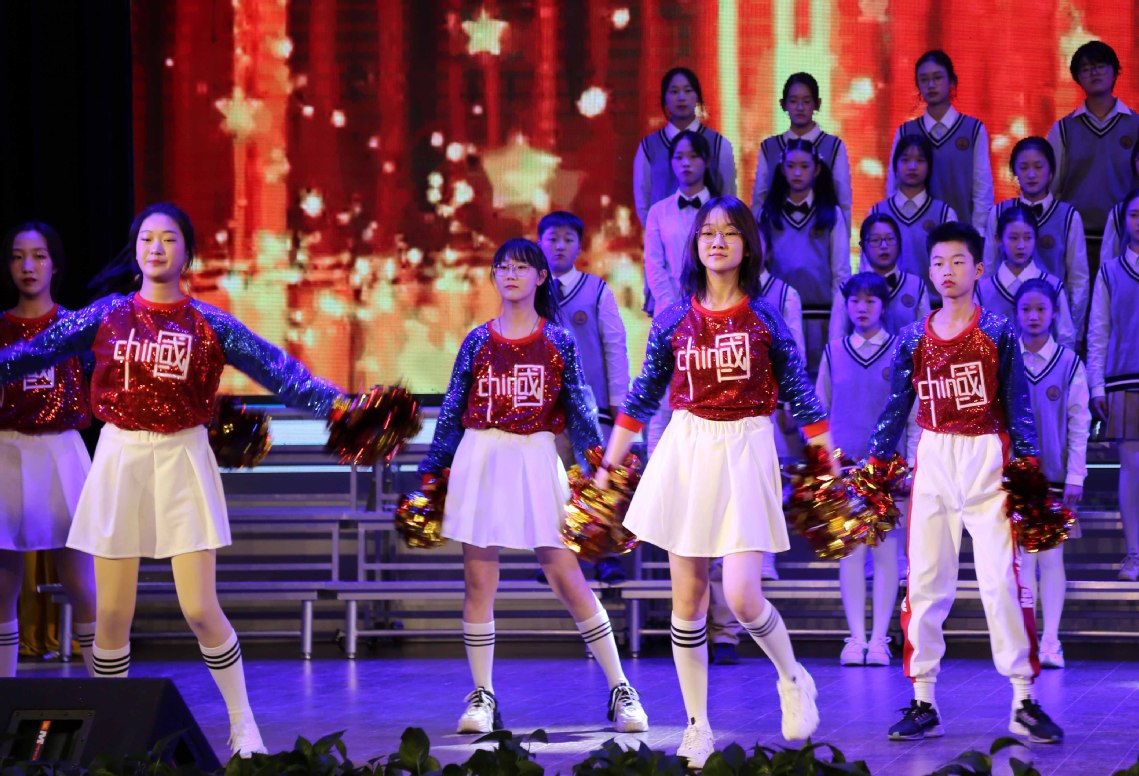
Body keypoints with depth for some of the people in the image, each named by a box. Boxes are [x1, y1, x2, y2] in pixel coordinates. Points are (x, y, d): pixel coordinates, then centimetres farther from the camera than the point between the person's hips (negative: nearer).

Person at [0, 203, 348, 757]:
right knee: (112, 614, 2)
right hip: (120, 461, 1)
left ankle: (243, 725, 11)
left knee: (200, 610, -5)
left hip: (182, 462, -1)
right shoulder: (106, 316, 4)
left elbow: (275, 368, -8)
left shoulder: (209, 325, 0)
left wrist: (331, 403, -20)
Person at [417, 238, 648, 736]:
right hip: (481, 462, 2)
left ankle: (621, 691, 2)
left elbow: (581, 411, 4)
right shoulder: (479, 341, 6)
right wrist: (431, 472, 9)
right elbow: (452, 411, 10)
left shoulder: (558, 341, 3)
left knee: (568, 579, -4)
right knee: (478, 582, 1)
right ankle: (482, 698, 9)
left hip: (536, 462, -2)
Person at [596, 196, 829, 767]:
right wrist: (607, 468, 13)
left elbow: (801, 396, 2)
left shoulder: (765, 317, 0)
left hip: (746, 455, -3)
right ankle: (697, 729, 13)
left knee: (742, 597, -14)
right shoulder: (674, 320, 5)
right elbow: (641, 398, 13)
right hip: (686, 452, 3)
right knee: (687, 598, 3)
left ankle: (792, 678, 16)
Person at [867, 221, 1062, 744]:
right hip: (932, 464, 3)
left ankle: (1024, 702, -1)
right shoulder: (914, 339, 7)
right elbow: (897, 407, 13)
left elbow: (1018, 406, 0)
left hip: (987, 461, -3)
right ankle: (924, 705, 9)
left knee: (1002, 580, -7)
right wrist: (875, 465, 8)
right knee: (924, 583, 2)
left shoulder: (998, 333, 0)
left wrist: (1029, 466, -7)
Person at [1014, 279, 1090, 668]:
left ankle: (1050, 643, 4)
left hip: (1054, 476, 0)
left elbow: (1079, 425, 3)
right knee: (1023, 559, -2)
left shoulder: (1069, 364, 1)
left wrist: (1075, 477, -2)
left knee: (1052, 559, 1)